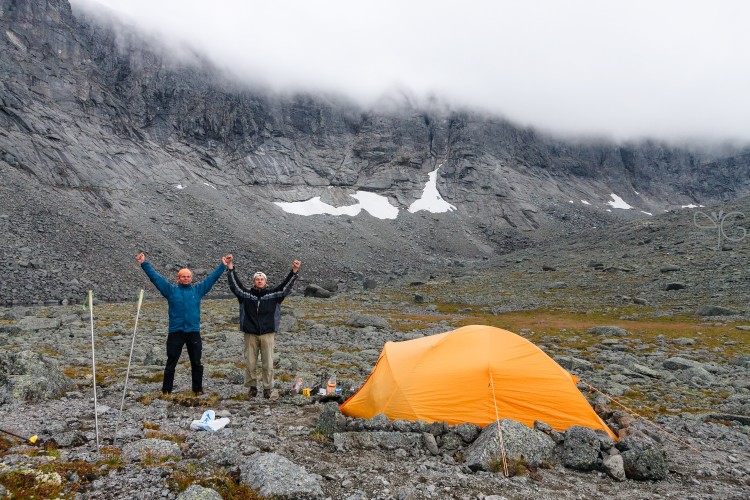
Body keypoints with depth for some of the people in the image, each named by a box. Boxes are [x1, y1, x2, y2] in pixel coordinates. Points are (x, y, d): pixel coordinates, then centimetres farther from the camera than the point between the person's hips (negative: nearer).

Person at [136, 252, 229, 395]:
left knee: (196, 363, 8)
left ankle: (198, 389, 19)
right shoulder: (171, 290, 5)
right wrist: (144, 264, 0)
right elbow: (155, 277, 3)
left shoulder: (198, 290, 9)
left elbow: (212, 277, 13)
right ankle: (166, 390, 17)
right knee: (171, 363, 6)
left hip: (194, 331, 1)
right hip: (175, 332, -1)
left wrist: (223, 266, 13)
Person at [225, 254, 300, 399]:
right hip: (250, 334, 1)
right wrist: (231, 267, -9)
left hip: (267, 334, -1)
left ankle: (268, 388, 14)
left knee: (268, 363, 2)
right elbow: (235, 284, 0)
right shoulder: (246, 294, 5)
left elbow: (285, 285, -1)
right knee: (250, 363, 7)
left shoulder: (273, 294, 5)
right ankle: (252, 386, 21)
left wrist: (294, 271, -12)